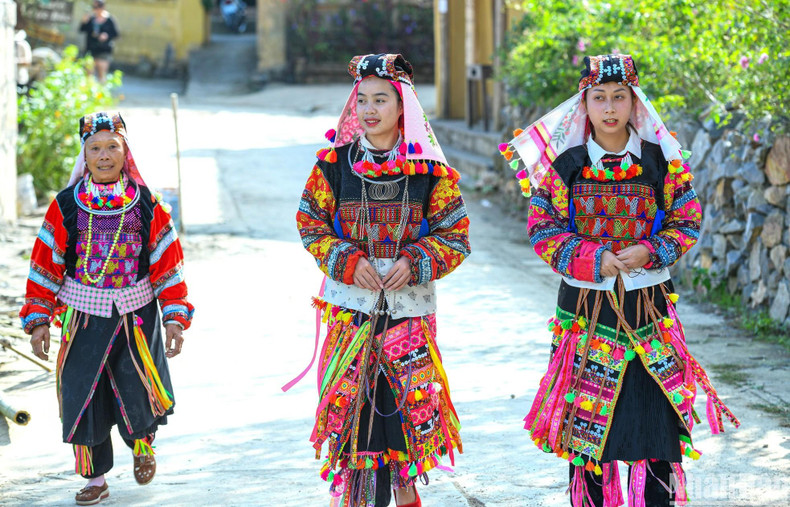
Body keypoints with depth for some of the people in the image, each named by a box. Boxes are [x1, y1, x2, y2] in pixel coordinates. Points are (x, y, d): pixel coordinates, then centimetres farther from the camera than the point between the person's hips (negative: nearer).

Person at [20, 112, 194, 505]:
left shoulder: (147, 205, -1)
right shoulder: (66, 206, -2)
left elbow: (169, 262, 2)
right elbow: (45, 264, 2)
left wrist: (175, 317, -4)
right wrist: (38, 320, -3)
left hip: (137, 317, -1)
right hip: (84, 321, 1)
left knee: (139, 394, -2)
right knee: (82, 397, 3)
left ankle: (142, 446, 33)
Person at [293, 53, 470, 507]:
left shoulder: (430, 170, -2)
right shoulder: (334, 163, 0)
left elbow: (454, 236, 2)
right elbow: (311, 225, 4)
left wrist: (414, 263, -15)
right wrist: (349, 262, -11)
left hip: (410, 306, 0)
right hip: (350, 305, 0)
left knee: (411, 401, 4)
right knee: (350, 402, -2)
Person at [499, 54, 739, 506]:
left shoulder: (661, 160, 1)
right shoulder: (565, 164, 0)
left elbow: (687, 222, 3)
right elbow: (544, 232, -1)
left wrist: (648, 253, -14)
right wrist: (595, 259, -15)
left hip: (650, 301, 0)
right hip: (586, 307, 0)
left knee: (658, 418, -1)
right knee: (588, 420, 3)